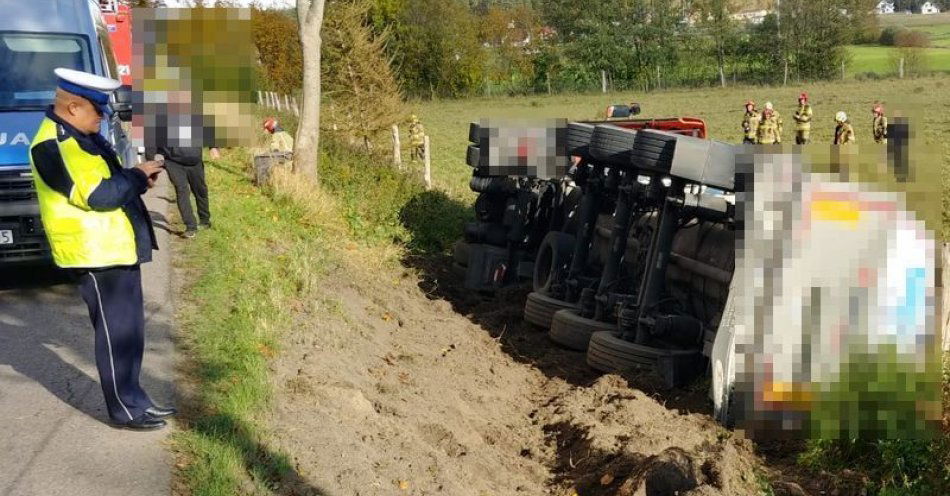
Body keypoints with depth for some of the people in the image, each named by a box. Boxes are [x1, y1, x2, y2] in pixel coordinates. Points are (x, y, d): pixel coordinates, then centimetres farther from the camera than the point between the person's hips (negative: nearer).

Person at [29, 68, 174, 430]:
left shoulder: (82, 135, 14)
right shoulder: (53, 146, -18)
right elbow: (96, 195, -25)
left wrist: (137, 179, 3)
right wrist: (137, 177, -13)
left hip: (120, 248, 10)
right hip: (96, 253, -10)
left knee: (130, 331, 15)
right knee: (116, 333, -3)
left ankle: (134, 399, 26)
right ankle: (125, 410, 7)